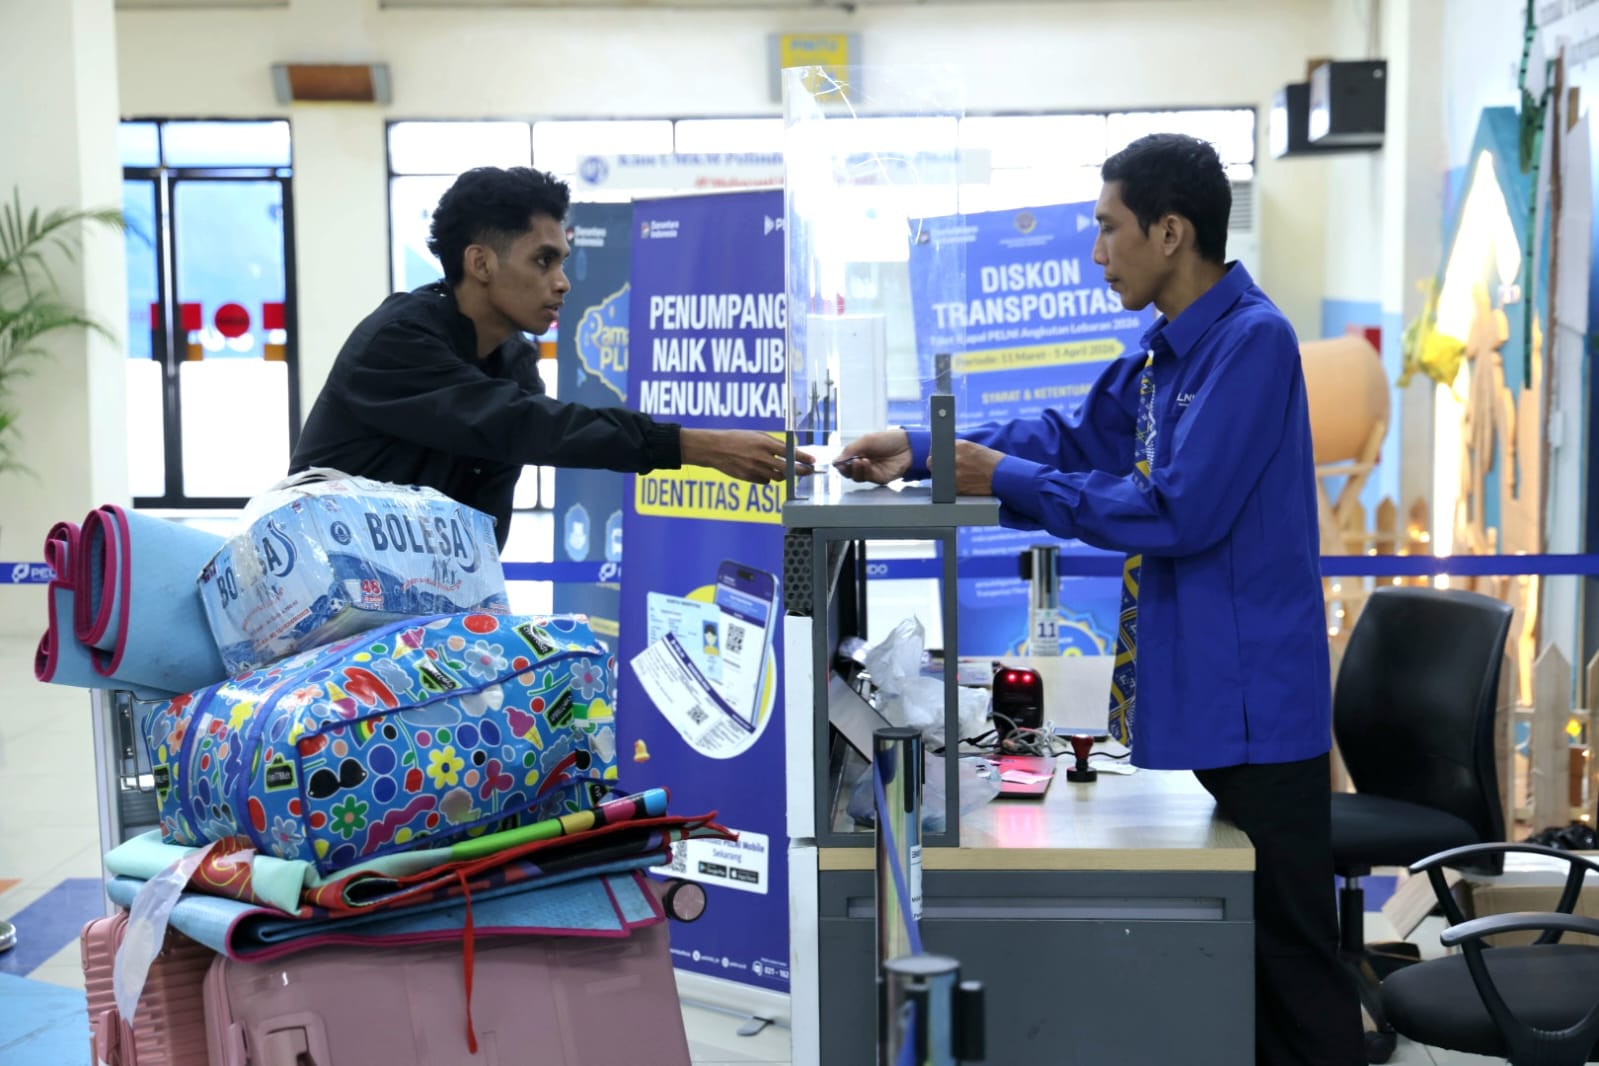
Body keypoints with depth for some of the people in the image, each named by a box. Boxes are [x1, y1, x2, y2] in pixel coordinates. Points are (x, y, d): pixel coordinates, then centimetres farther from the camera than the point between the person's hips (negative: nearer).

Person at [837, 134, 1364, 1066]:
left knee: (1288, 946, 1)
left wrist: (1007, 481, -17)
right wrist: (923, 451, 7)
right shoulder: (1168, 348, 11)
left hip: (1254, 698, -9)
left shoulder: (1252, 340, -18)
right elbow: (1077, 436, 17)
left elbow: (1179, 509, -23)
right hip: (1195, 690, 9)